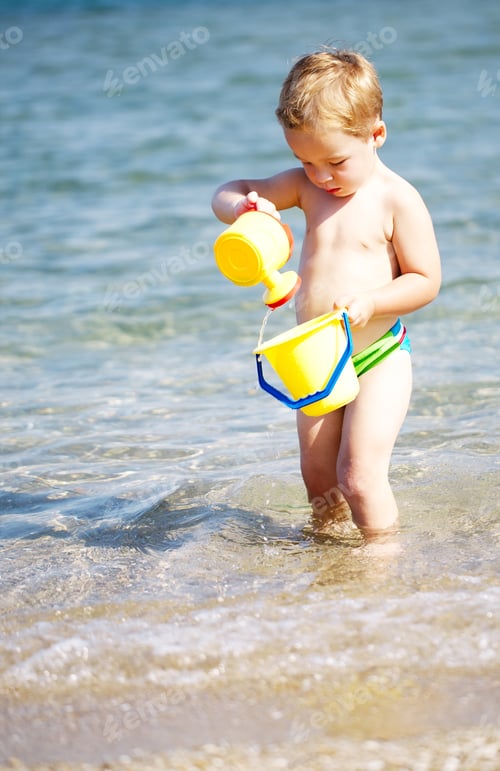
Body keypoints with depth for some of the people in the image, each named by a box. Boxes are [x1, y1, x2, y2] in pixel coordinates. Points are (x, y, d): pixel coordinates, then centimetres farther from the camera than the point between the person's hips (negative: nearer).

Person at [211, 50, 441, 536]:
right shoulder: (305, 187, 2)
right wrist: (241, 208, -21)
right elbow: (228, 193, 3)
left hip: (378, 357, -6)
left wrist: (369, 303, -26)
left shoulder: (397, 200, -13)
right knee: (317, 475, 13)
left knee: (359, 474, -13)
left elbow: (426, 280, -11)